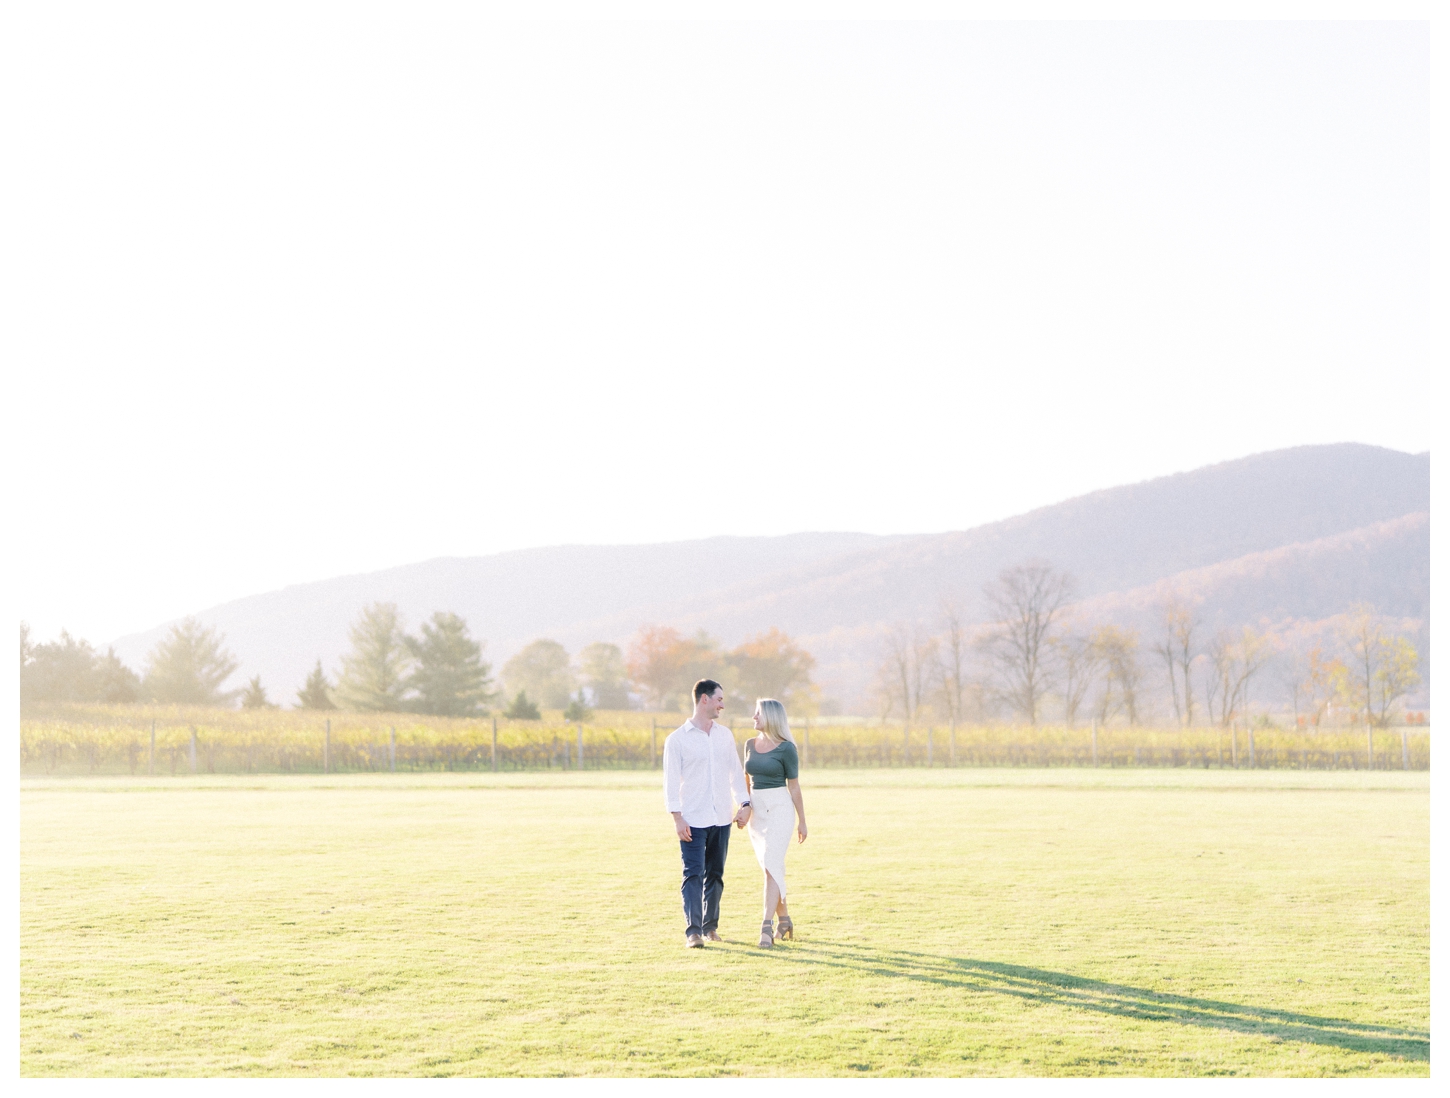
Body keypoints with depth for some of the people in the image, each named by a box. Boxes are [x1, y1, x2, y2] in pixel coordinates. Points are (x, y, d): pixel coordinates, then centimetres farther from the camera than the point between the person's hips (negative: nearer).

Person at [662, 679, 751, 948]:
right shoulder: (677, 739, -2)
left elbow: (736, 771, 16)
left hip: (722, 819, 5)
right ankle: (693, 931, -13)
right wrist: (677, 817, -11)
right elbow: (671, 781, -4)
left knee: (715, 875, 9)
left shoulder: (725, 735, 12)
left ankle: (710, 926, 19)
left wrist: (744, 803, 6)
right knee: (693, 875, -10)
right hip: (693, 821, -4)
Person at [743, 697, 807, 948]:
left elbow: (794, 786, -4)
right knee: (772, 868, 12)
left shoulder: (785, 748, -7)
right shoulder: (751, 745, 9)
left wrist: (802, 821, 0)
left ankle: (767, 925, -23)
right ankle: (785, 920, 24)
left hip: (779, 808, -6)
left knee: (771, 864, -17)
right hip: (756, 810, 6)